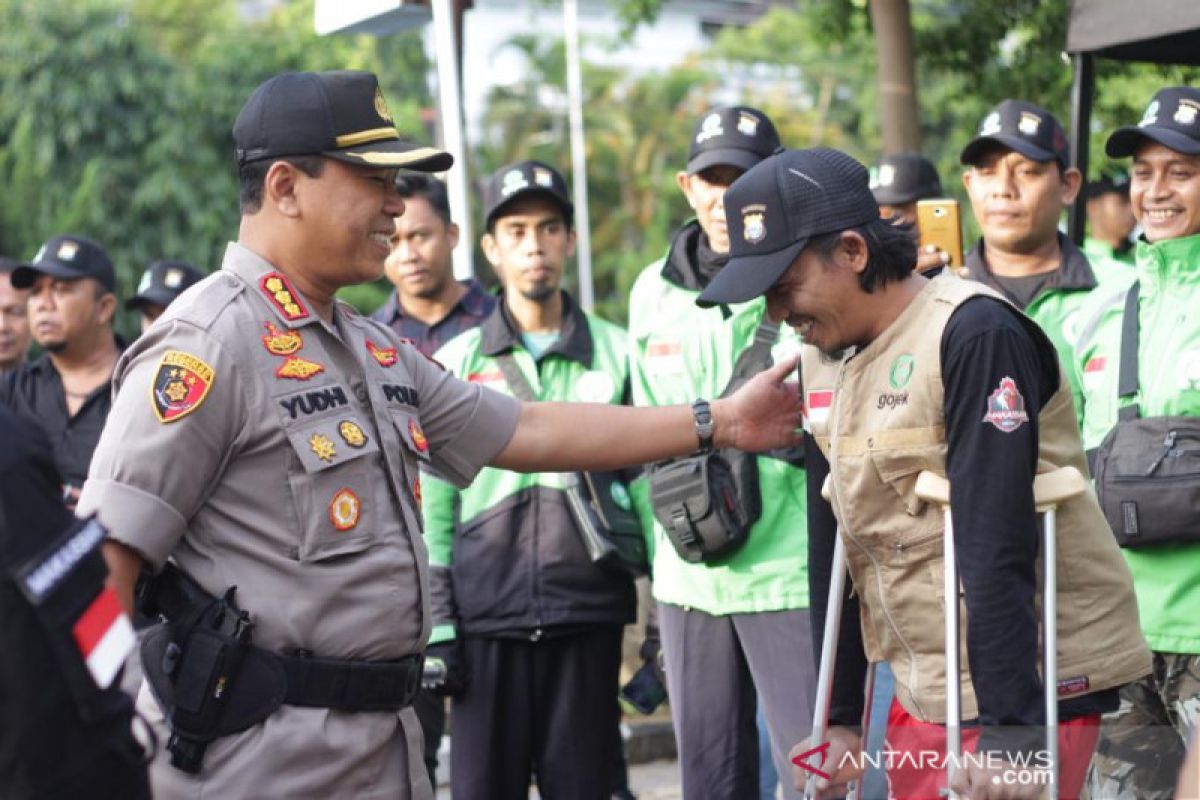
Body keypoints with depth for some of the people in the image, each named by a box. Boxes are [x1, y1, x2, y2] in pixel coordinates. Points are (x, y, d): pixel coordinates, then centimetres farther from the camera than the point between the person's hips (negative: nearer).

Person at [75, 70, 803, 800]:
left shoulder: (376, 350, 14)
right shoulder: (207, 343, -14)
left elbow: (528, 431, 19)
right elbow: (109, 554, -18)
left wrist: (717, 424, 18)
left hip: (387, 741, 9)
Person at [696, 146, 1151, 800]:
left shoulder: (974, 334, -15)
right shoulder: (833, 370, 10)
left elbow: (996, 548, -22)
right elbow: (833, 550, 14)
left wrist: (1009, 730, -25)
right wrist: (838, 717, 14)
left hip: (1029, 682, -7)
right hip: (924, 693, 7)